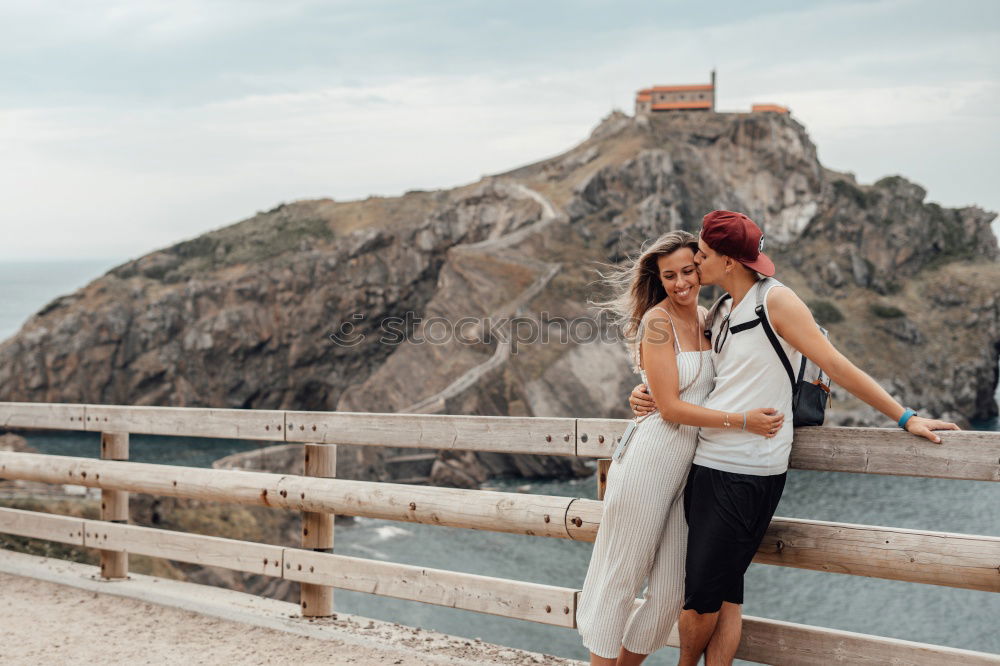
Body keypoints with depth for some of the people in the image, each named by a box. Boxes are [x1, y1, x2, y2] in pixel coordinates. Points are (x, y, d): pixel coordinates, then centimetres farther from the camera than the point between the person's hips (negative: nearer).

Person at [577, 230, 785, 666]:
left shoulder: (708, 320, 9)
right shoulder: (657, 321, -11)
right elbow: (671, 408, -15)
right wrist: (742, 421, -19)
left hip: (690, 471, 7)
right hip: (650, 461, -7)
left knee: (671, 592, 9)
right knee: (620, 580, 3)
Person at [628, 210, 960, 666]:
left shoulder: (775, 300, -8)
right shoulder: (720, 314, 16)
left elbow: (836, 365, -8)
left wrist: (905, 418, -8)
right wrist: (647, 394, 9)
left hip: (746, 474, -7)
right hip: (708, 464, 7)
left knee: (702, 597, -3)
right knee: (724, 595, 10)